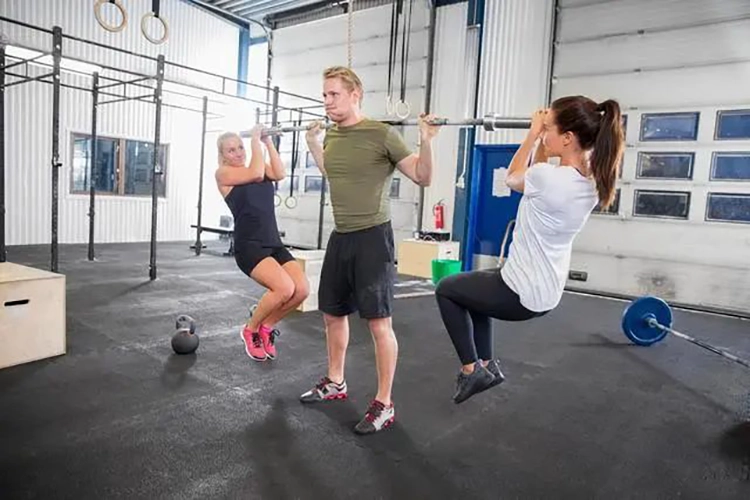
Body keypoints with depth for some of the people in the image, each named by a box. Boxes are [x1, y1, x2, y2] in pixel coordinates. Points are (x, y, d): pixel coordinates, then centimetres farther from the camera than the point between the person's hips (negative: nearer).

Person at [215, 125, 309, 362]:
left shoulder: (259, 166, 17)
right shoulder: (223, 173, 2)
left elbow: (280, 174, -4)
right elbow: (256, 174, -15)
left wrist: (268, 142, -1)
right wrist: (255, 139, -5)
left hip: (274, 243, 6)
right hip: (249, 245, -6)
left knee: (301, 289, -14)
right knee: (285, 289, -26)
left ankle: (267, 326, 13)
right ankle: (250, 330, 3)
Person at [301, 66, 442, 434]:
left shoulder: (382, 135, -12)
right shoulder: (332, 136, 9)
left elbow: (423, 177, -8)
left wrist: (426, 140, -22)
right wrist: (312, 142, 27)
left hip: (372, 237, -8)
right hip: (340, 237, 8)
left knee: (378, 321, -4)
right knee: (332, 312, 17)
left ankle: (384, 405, 9)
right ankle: (335, 383, 36)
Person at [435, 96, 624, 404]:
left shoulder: (548, 177, -29)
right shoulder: (592, 182, -3)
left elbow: (513, 179, -5)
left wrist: (533, 133, 1)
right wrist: (542, 138, 4)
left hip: (522, 294, -9)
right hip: (549, 291, 9)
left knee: (446, 290, 15)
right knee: (473, 286, 31)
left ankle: (471, 370, 17)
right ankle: (487, 364, 33)